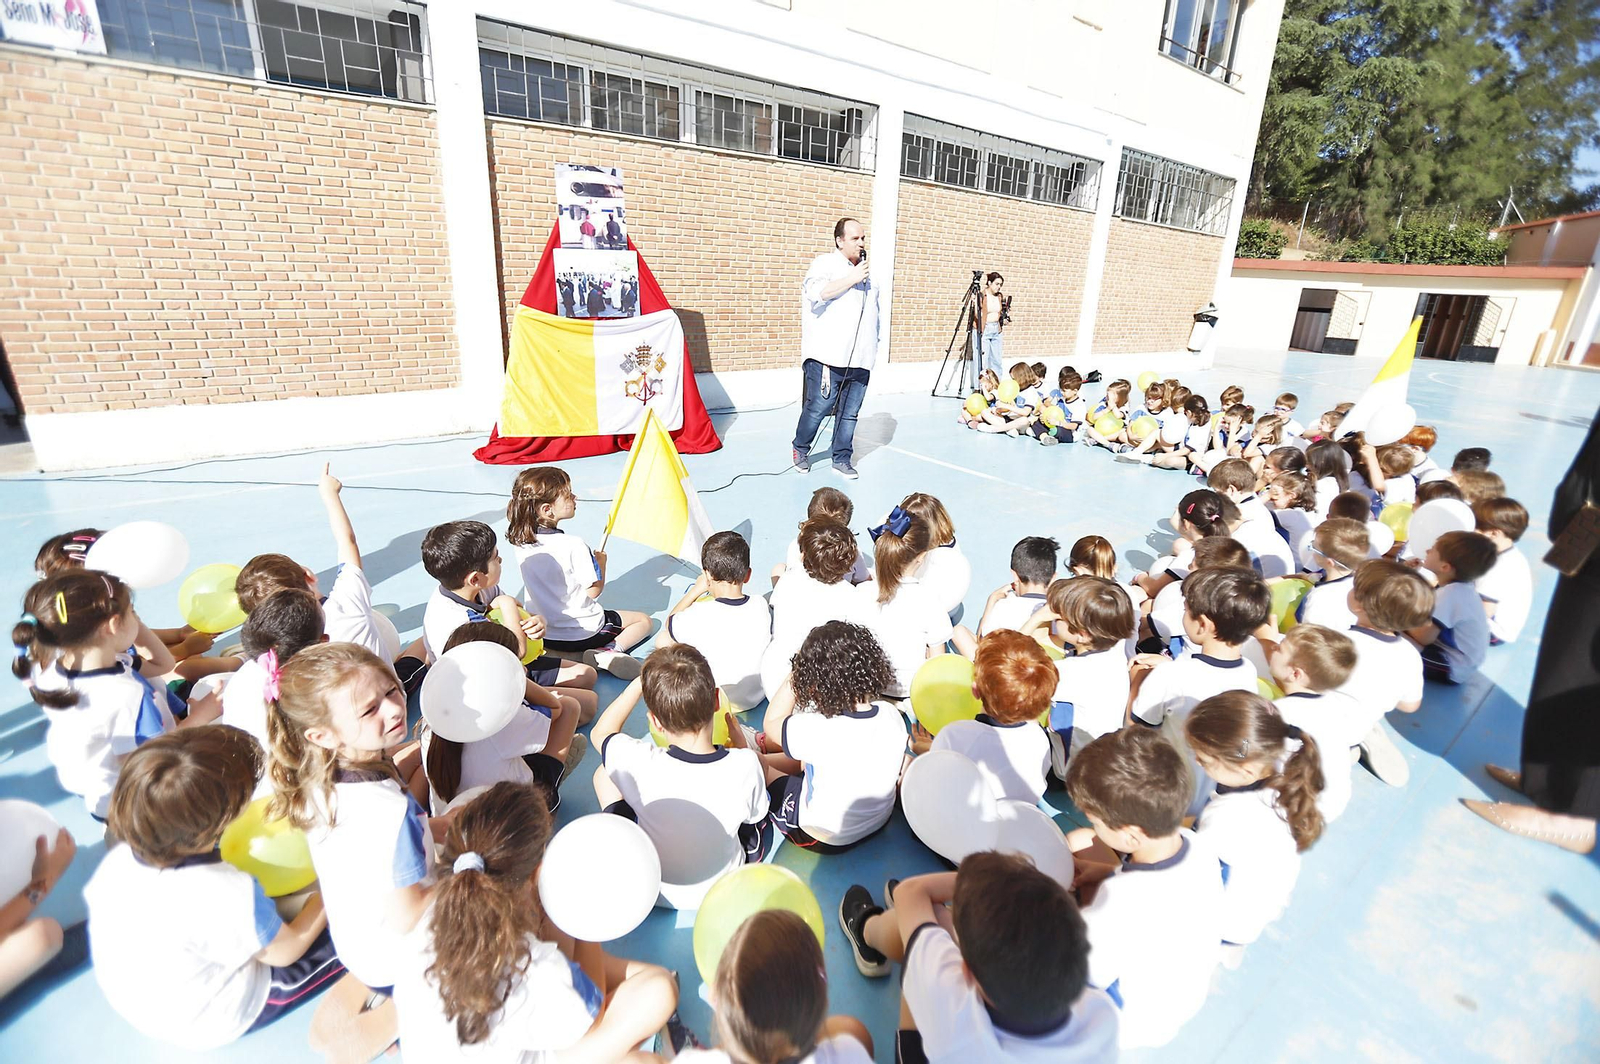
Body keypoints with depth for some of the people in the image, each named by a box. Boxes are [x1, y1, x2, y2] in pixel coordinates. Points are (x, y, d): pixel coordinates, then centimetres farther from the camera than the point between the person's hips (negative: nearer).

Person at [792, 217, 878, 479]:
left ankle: (842, 460, 13)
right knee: (817, 408, -4)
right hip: (829, 358, -6)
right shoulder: (825, 263, 2)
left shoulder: (866, 271, 23)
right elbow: (817, 292, -18)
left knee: (849, 413, 5)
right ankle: (800, 449, 18)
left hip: (860, 360, 6)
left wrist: (873, 349, 25)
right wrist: (852, 279, -12)